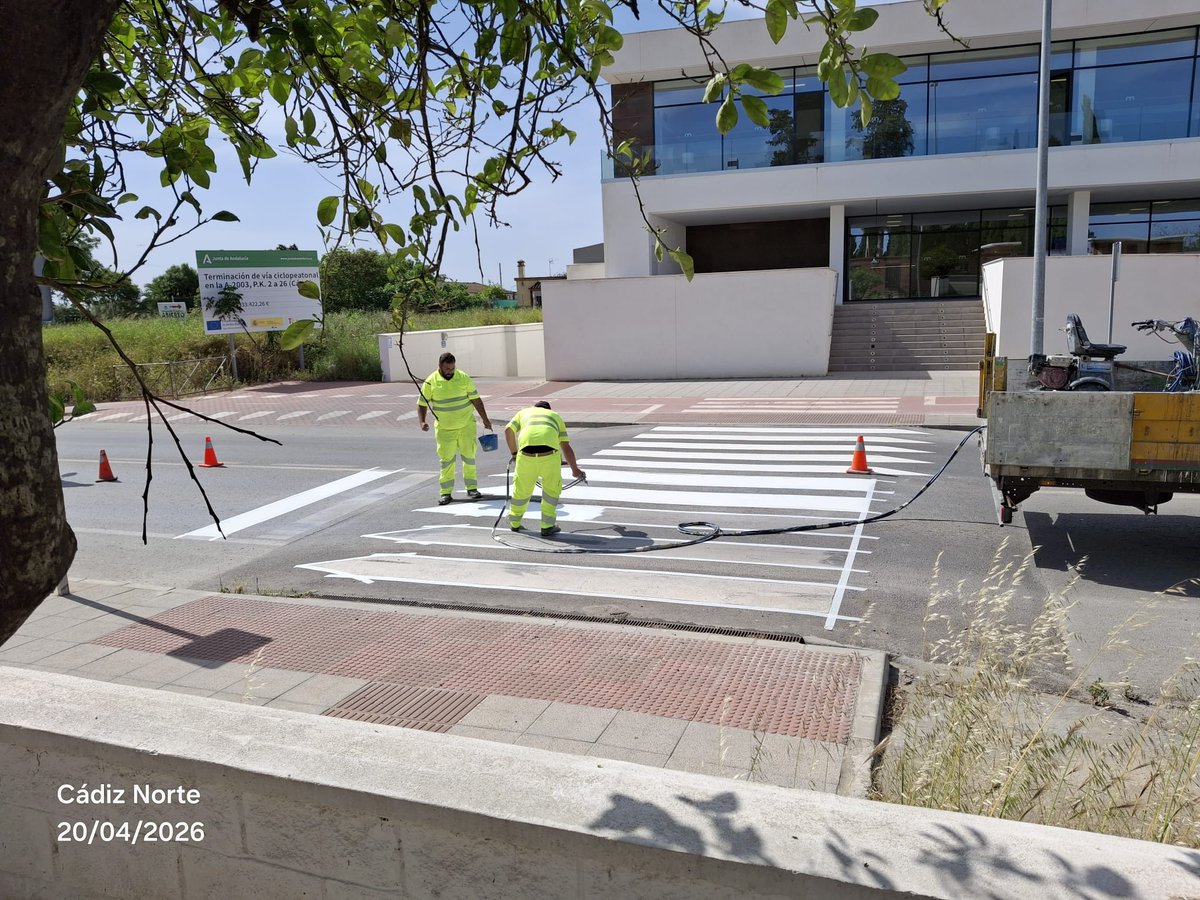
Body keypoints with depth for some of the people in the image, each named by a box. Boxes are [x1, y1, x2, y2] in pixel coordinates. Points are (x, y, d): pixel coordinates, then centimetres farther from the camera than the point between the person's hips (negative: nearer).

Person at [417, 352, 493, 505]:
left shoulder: (463, 378, -3)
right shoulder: (431, 382, -6)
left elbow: (476, 399, 3)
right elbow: (422, 404, 0)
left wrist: (485, 419, 3)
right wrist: (422, 421, -15)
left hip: (466, 425, 1)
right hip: (444, 428, -1)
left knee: (469, 456, 3)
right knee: (446, 459, 2)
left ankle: (472, 488, 12)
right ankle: (446, 492, 9)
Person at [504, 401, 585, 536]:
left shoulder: (524, 412, 32)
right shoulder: (556, 416, 31)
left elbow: (508, 430, 16)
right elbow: (566, 447, 28)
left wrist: (514, 452, 28)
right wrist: (575, 469, 38)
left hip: (526, 453, 1)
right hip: (550, 453, -1)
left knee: (522, 488, 22)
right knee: (552, 488, 22)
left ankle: (514, 523, 39)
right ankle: (547, 526, 22)